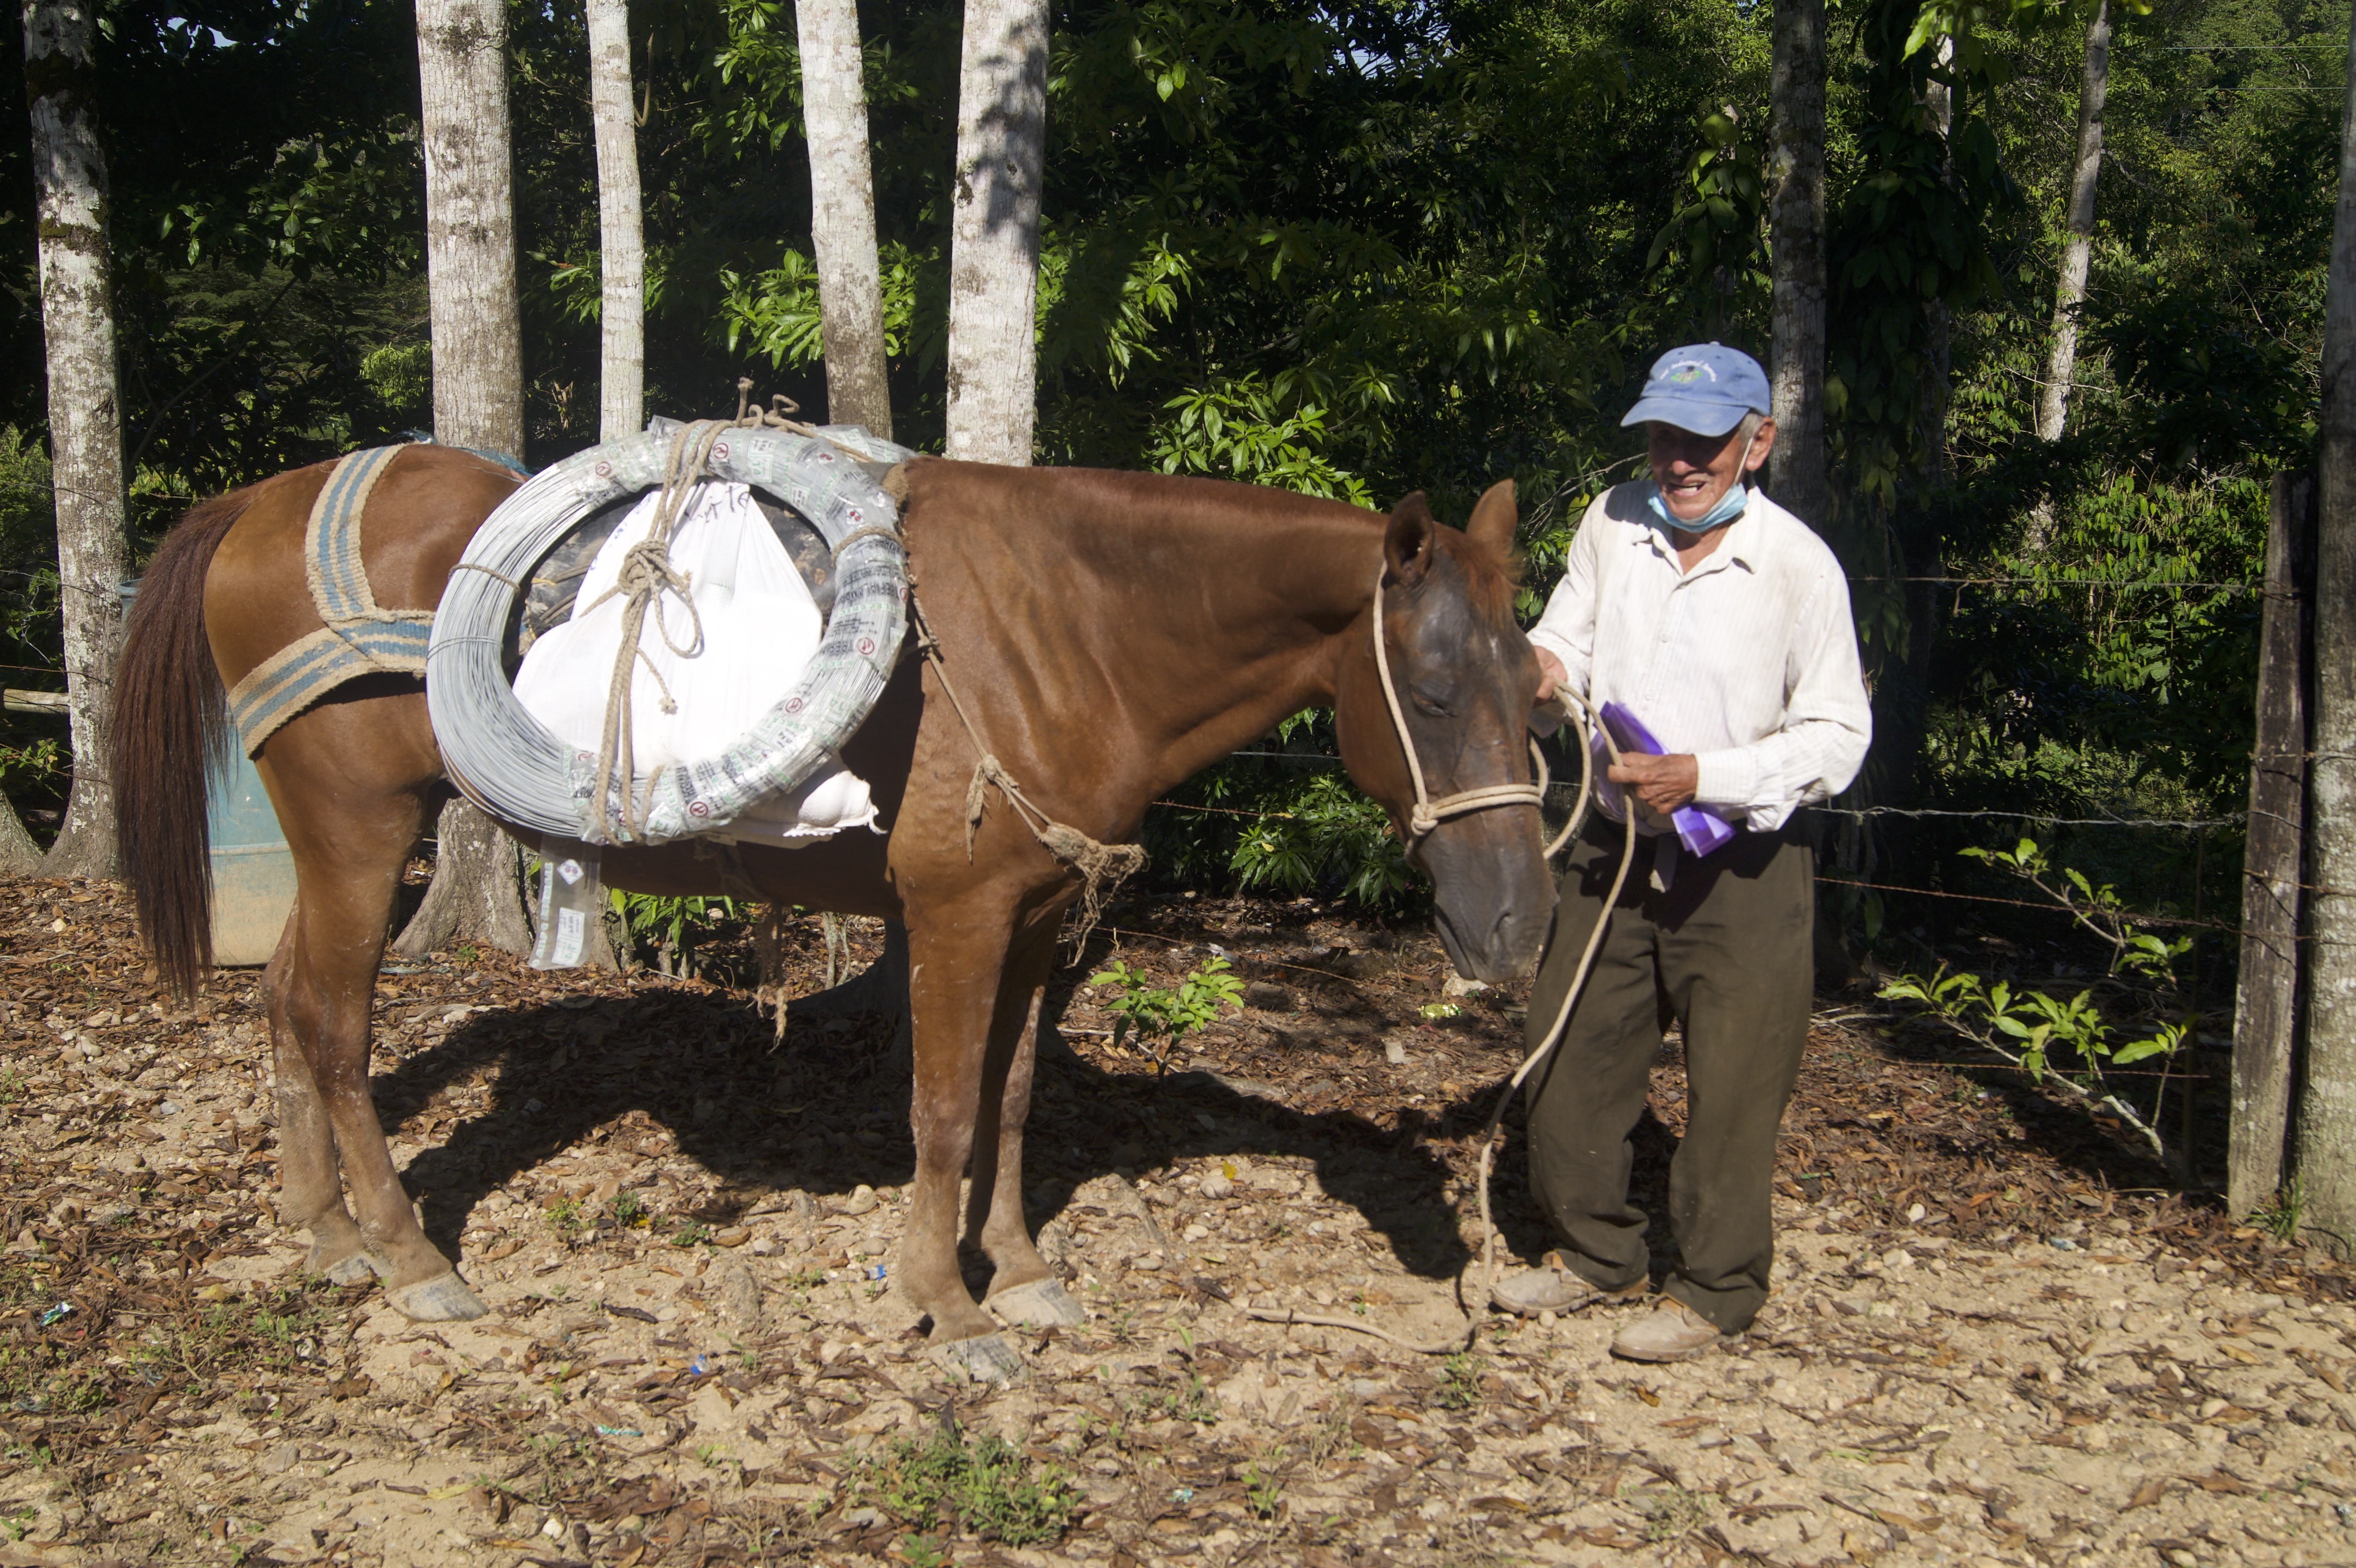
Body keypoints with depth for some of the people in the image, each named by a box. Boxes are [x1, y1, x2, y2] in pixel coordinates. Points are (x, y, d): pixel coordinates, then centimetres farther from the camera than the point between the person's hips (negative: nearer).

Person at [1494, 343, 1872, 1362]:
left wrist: (1707, 777, -23)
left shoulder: (1800, 567, -14)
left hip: (1744, 869, -5)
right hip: (1615, 848, 5)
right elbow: (1566, 639, 10)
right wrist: (1539, 668, -14)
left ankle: (1714, 1293, 21)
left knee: (1731, 1088, 3)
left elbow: (1838, 737, -12)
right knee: (1569, 1058, 13)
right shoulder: (1614, 522, -1)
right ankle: (1597, 1254, 33)